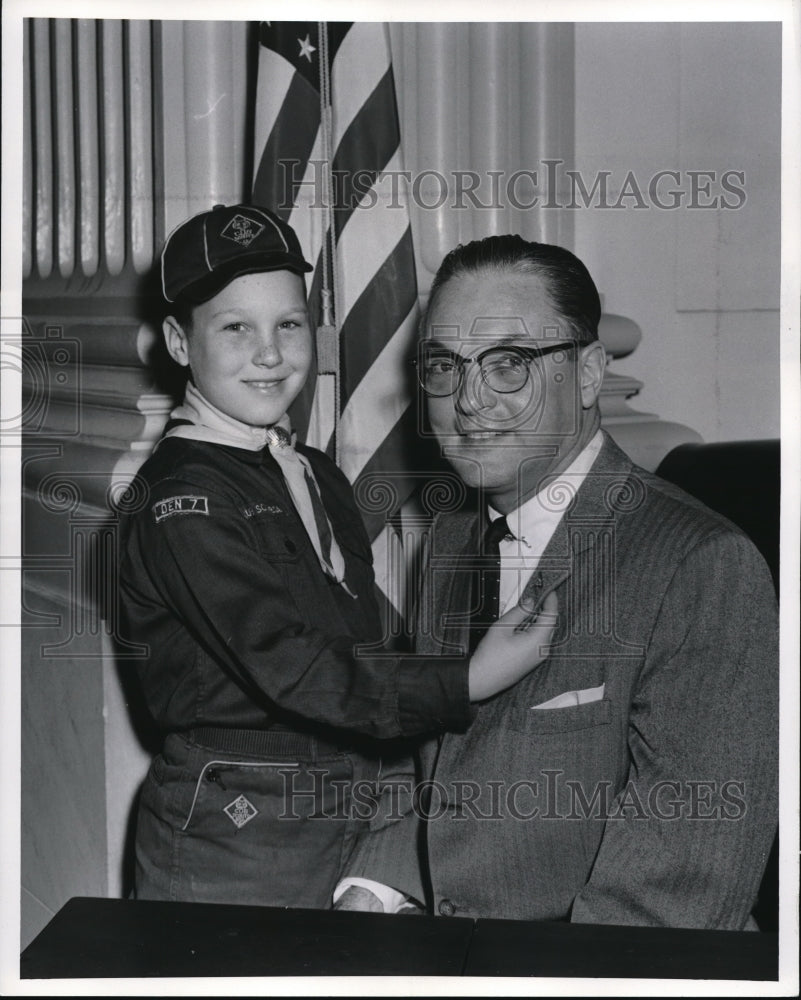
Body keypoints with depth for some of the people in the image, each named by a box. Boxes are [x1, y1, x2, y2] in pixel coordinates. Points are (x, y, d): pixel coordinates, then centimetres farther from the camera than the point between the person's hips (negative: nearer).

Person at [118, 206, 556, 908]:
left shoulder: (318, 476, 10)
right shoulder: (180, 501, -17)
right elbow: (289, 668, -24)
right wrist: (467, 684, -24)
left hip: (347, 817, 7)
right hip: (230, 846, -7)